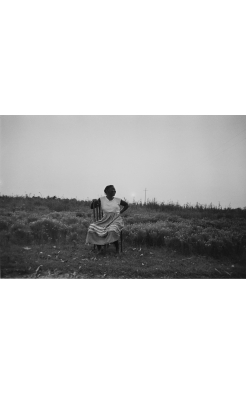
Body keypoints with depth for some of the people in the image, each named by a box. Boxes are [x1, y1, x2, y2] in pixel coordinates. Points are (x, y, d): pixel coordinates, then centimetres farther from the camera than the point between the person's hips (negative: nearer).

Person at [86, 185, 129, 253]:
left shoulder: (118, 200, 7)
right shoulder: (102, 199, 6)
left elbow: (126, 205, 23)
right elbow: (91, 207, 11)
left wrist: (120, 212, 10)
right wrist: (94, 201, -9)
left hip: (116, 220, -2)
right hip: (105, 220, 2)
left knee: (112, 230, -36)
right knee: (92, 228, -23)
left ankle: (117, 250, -20)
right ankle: (99, 249, -15)